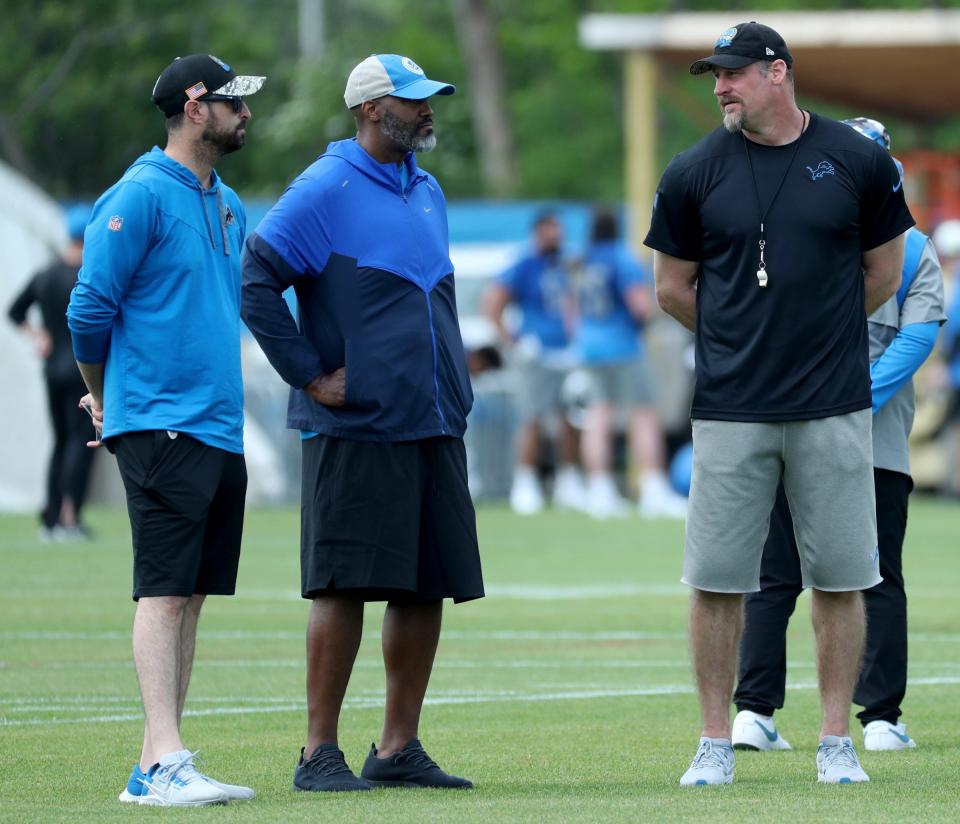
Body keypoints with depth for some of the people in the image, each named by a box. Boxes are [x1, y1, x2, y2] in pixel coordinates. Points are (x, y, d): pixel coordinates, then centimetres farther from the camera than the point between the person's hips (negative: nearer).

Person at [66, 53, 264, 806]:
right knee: (165, 592, -13)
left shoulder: (227, 206, 17)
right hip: (160, 426, -8)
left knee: (192, 596, 6)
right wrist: (103, 398, 4)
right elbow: (91, 307, -8)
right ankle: (167, 761, -18)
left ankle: (155, 766, 8)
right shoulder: (141, 197, -9)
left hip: (222, 428, 8)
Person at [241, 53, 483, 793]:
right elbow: (255, 283, -12)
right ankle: (321, 753, -4)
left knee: (426, 587, 6)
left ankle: (400, 747, 13)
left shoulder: (427, 192, 17)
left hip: (435, 427, 7)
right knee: (345, 585, -8)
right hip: (358, 430, -7)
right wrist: (311, 375, -13)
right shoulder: (325, 191, -8)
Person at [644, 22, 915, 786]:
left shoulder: (858, 161, 2)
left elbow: (883, 272, 13)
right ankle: (716, 744, 9)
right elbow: (673, 287, 12)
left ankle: (837, 742, 11)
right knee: (716, 578, 0)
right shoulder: (695, 172, 2)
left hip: (834, 407, 0)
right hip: (730, 408, 0)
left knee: (839, 577, 2)